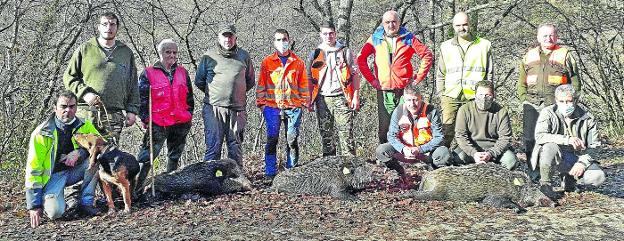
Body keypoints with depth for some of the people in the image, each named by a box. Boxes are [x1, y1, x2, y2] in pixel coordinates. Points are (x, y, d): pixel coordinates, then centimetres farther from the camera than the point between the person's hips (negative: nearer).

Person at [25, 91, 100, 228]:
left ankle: (86, 203, -12)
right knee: (55, 212, -30)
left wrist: (79, 152, -26)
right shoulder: (42, 133, -15)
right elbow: (33, 169, -15)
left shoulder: (84, 126, -6)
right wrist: (34, 205, -17)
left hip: (75, 170, 4)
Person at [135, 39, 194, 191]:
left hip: (181, 123, 4)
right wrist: (145, 118, -6)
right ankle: (135, 187, -5)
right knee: (147, 156, -9)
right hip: (157, 123, -4)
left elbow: (189, 96, 19)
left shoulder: (183, 72, 12)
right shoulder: (148, 73, 0)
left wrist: (189, 114, 13)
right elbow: (142, 97, -1)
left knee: (175, 156, 15)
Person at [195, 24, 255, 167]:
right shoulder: (209, 56, 4)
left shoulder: (244, 56, 10)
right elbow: (199, 81, 13)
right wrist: (213, 94, 12)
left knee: (235, 146, 9)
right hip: (214, 108, -2)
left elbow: (251, 81, 21)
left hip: (237, 108, 2)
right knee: (213, 145, -5)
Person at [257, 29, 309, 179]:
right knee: (272, 139, -4)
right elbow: (261, 84, 10)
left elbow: (303, 84, 12)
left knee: (292, 140, 2)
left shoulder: (298, 62, 10)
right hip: (272, 106, -1)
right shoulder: (267, 62, 9)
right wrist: (261, 102, 2)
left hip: (293, 107, 1)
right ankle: (270, 173, 0)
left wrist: (305, 102, 6)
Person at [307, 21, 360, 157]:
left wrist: (356, 97, -4)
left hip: (341, 98, -3)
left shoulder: (345, 51, 5)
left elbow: (355, 75, 4)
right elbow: (310, 79, 13)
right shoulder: (314, 54, 11)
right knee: (325, 134, 8)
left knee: (346, 132, -7)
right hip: (322, 99, 3)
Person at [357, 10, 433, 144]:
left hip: (404, 88, -1)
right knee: (384, 126, 1)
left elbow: (427, 55, 7)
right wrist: (371, 79, 4)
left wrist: (418, 77, 1)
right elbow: (361, 58, 11)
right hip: (383, 89, 1)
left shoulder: (408, 38, 6)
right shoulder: (375, 39, 8)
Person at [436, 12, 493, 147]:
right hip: (451, 97, 1)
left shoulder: (484, 45, 11)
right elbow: (440, 75, 18)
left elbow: (489, 74, 12)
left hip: (475, 97, -1)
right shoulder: (446, 47, 15)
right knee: (446, 132, -5)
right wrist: (441, 95, 9)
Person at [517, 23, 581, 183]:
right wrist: (525, 99, 6)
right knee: (530, 139, -1)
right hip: (532, 105, 3)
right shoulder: (529, 56, 16)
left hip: (556, 105, -3)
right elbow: (521, 83, 18)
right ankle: (534, 174, 8)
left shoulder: (565, 55, 8)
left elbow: (575, 82, 6)